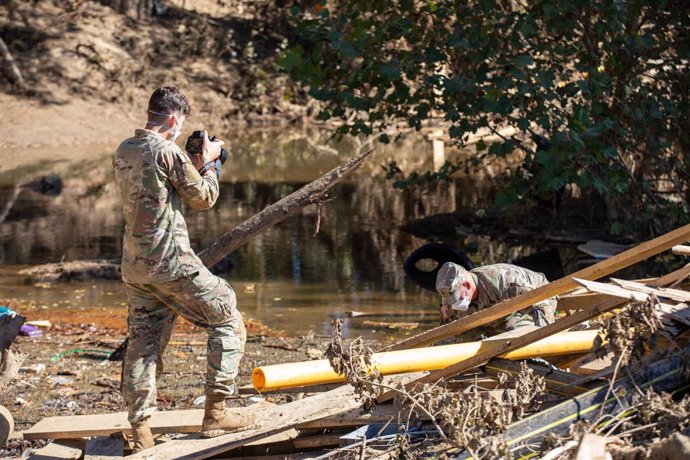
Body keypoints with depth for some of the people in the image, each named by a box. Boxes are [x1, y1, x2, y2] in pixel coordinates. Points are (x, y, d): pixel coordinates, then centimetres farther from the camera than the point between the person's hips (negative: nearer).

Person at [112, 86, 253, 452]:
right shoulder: (167, 151, -14)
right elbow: (203, 198, -5)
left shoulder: (122, 153, 10)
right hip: (170, 262, -7)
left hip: (133, 266, 8)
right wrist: (208, 162, 9)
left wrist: (192, 165, 20)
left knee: (143, 341, 11)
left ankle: (140, 430, 7)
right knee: (227, 322, 7)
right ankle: (215, 413, 5)